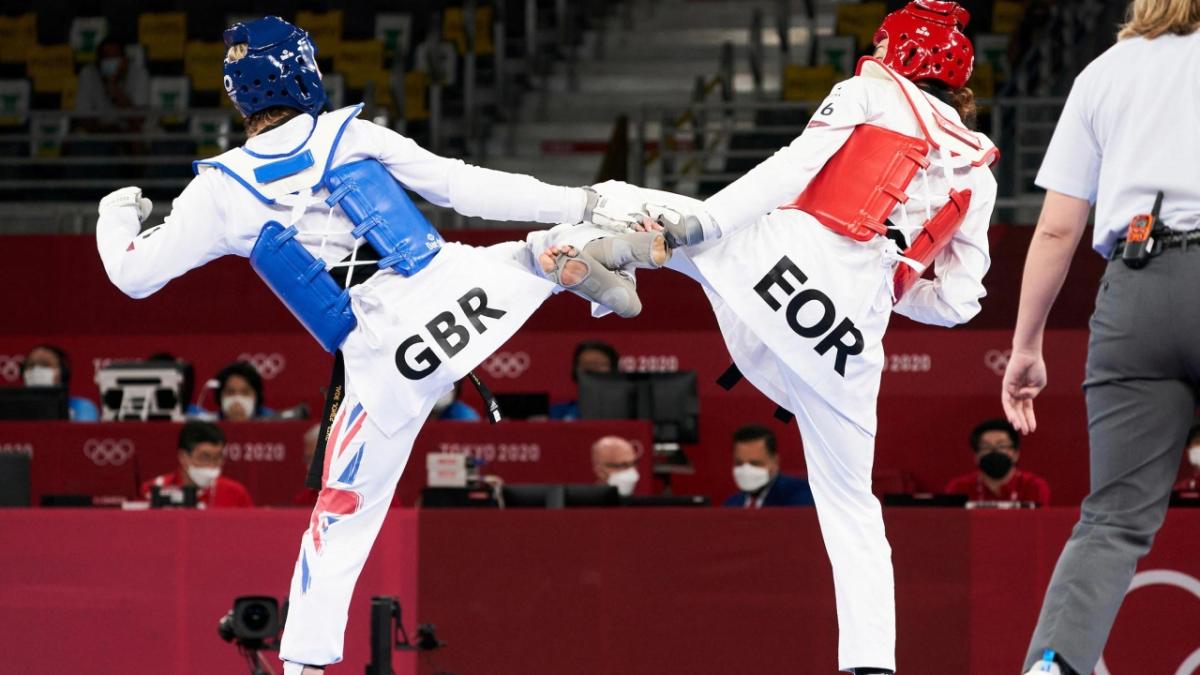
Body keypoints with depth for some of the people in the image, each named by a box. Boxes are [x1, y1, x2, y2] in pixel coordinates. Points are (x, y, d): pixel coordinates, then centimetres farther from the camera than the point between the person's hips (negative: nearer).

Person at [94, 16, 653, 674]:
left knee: (344, 513, 13)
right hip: (454, 283, 0)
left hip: (383, 362, 0)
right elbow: (467, 188, 1)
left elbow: (133, 273, 13)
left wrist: (117, 215, 35)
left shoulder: (221, 189, 6)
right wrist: (582, 204, 3)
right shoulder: (352, 136, 6)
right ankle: (573, 249, -19)